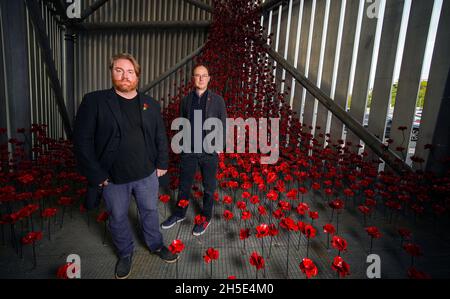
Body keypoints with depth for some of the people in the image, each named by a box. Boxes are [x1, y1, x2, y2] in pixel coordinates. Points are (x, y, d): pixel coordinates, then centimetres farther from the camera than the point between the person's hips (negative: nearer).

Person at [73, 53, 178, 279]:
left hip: (147, 174, 2)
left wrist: (162, 164, 1)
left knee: (150, 211, 19)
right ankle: (125, 253, 43)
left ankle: (156, 246, 43)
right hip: (112, 178, -1)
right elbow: (82, 141, -9)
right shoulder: (94, 101, -7)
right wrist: (97, 176, -11)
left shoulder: (150, 104, 3)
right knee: (118, 218, 17)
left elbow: (161, 137, 6)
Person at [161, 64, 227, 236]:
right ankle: (179, 214, 39)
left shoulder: (217, 100, -3)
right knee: (184, 185, 16)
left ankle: (206, 217, 34)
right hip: (189, 151, 2)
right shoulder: (186, 100, 4)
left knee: (209, 187, 13)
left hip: (209, 152, -2)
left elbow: (223, 125, 0)